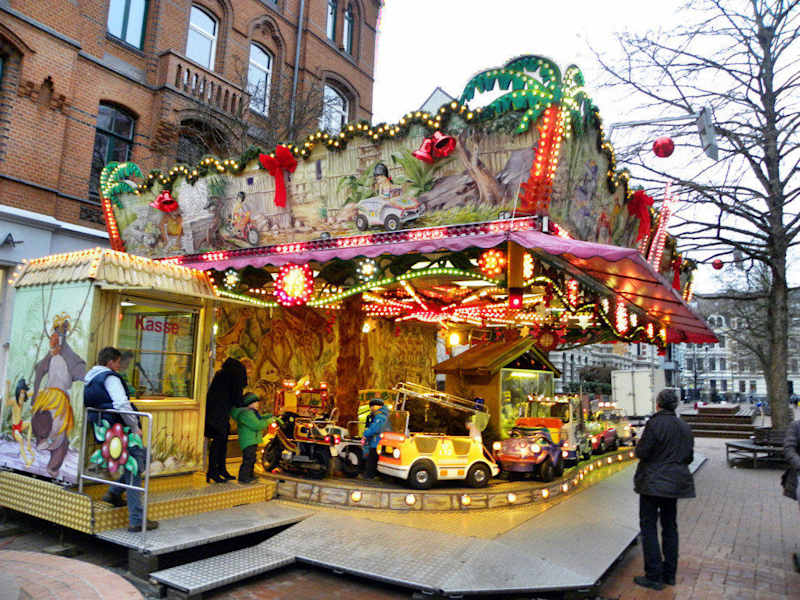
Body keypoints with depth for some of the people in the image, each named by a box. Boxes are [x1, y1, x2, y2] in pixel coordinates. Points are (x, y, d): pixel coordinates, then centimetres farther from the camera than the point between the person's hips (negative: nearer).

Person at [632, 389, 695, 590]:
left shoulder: (655, 423, -17)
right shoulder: (684, 427, 5)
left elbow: (641, 452, -18)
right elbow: (689, 457, 11)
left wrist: (639, 446, 3)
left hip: (653, 482, -7)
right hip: (675, 482, 7)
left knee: (649, 527, 0)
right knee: (670, 526, 16)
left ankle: (653, 576, 2)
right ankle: (669, 574, 24)